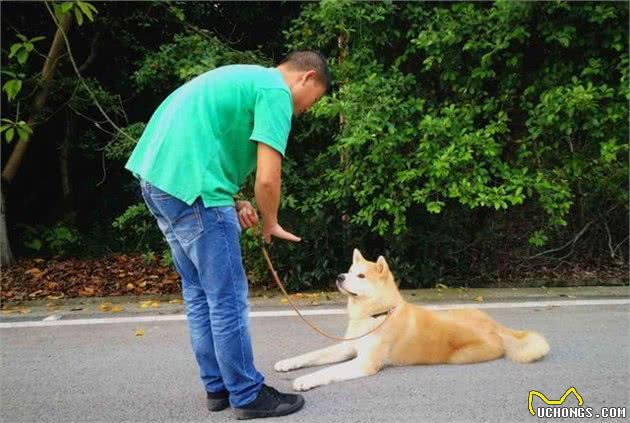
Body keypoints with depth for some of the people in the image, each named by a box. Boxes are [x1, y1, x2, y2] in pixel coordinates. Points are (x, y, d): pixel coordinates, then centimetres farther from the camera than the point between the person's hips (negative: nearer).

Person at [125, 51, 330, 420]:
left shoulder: (247, 78, 22)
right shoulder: (276, 90, -7)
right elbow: (267, 178, -15)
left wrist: (231, 203, 12)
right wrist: (271, 224, 4)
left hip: (157, 177, 10)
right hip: (189, 187, -10)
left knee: (199, 294, 16)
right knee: (228, 299, 0)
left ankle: (218, 388, 27)